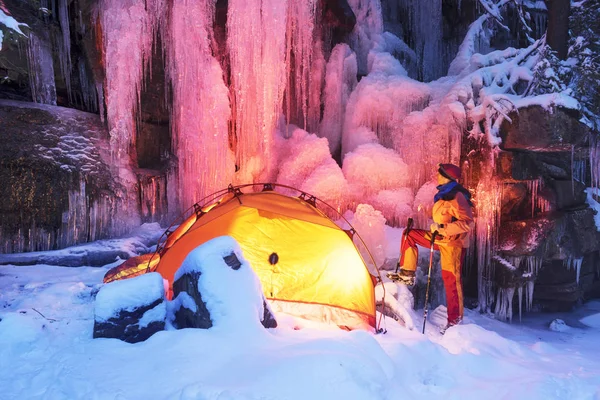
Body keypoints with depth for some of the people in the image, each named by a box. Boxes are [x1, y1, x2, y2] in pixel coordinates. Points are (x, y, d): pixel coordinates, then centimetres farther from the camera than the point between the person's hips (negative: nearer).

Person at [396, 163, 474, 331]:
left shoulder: (456, 196, -21)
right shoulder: (445, 193, 9)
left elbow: (466, 223, -27)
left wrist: (442, 228, -29)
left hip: (452, 242, -10)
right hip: (441, 237, 10)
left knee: (451, 278, -7)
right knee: (410, 235, 9)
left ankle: (455, 318, 2)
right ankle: (408, 273, 10)